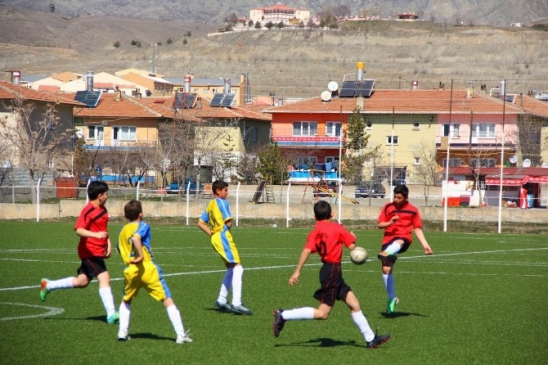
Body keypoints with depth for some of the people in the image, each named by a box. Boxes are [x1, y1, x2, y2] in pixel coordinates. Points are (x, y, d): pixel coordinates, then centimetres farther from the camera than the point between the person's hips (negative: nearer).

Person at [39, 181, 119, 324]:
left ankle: (48, 285, 32)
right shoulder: (88, 211, -18)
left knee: (82, 281, 17)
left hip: (98, 251, 10)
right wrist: (96, 235, -42)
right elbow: (79, 229, -29)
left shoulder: (103, 210, 11)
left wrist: (108, 243, 15)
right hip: (90, 251, -10)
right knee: (104, 277, -19)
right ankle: (111, 314, -22)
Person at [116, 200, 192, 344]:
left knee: (126, 301, 27)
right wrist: (141, 255, -21)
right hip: (147, 268, -5)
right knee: (168, 300, 0)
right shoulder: (143, 226, -3)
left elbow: (120, 249, 16)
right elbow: (136, 238, -22)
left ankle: (122, 332, 16)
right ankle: (181, 334, -5)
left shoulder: (123, 231, 15)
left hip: (130, 271, 5)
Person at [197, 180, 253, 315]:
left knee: (231, 269, 19)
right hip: (223, 235, -10)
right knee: (237, 268, -12)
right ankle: (236, 303, -20)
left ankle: (221, 300, 20)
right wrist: (225, 228, 6)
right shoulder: (222, 202, -8)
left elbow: (201, 223, 21)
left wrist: (212, 233, 13)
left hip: (215, 237, 10)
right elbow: (229, 222, -16)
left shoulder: (210, 205, 18)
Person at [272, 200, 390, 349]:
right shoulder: (337, 228, -7)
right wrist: (352, 236, 15)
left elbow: (307, 250, -10)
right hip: (333, 271, -7)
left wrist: (297, 271, -14)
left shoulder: (314, 233, 6)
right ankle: (284, 315, -10)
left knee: (354, 304, 12)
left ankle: (370, 338, 15)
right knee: (322, 313, -7)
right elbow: (351, 246, -7)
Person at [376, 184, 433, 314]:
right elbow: (379, 225, 9)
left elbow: (417, 228, 10)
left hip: (404, 238, -3)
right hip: (388, 239, 3)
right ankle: (392, 298, 9)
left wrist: (425, 244, 2)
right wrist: (390, 223, -11)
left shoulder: (412, 210, 6)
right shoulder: (388, 207, 8)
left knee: (398, 242, -41)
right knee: (386, 269, -4)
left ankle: (386, 254, -74)